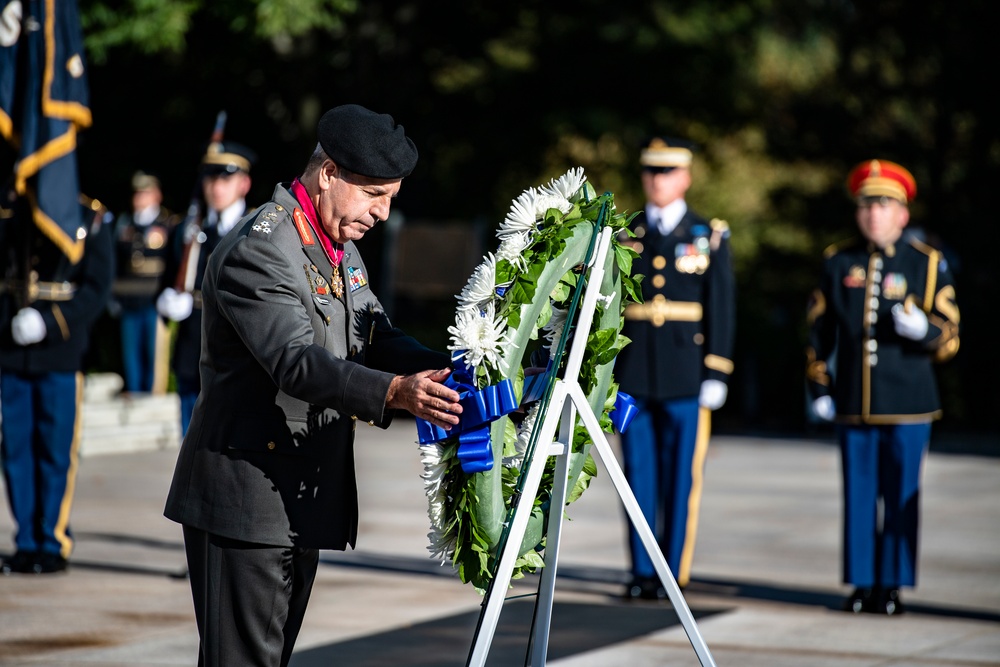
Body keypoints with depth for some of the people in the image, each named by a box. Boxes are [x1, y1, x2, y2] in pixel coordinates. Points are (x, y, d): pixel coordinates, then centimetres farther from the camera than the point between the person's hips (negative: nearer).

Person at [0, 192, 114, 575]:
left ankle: (54, 544, 10)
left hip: (61, 353, -3)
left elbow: (97, 287, -5)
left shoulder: (90, 219, 0)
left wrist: (50, 324, -15)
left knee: (56, 453, 1)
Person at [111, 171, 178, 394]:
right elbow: (114, 261, 15)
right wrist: (113, 296, 8)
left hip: (155, 303, -4)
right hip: (129, 304, 4)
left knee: (154, 355, -3)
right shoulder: (123, 224, 13)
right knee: (130, 355, 6)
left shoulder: (169, 224, 2)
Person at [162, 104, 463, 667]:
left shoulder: (341, 247, 14)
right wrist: (394, 392, -43)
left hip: (305, 495, 10)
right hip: (247, 496, -10)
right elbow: (297, 362, -30)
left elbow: (377, 339, 10)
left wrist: (450, 370, -9)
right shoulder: (258, 251, -19)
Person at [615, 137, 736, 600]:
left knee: (681, 477, 0)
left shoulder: (709, 237, 4)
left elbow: (721, 310, 2)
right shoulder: (624, 237, 9)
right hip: (632, 378, 2)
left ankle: (674, 573, 6)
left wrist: (716, 374, -4)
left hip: (685, 378, -2)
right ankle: (642, 572, 8)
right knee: (639, 475, 3)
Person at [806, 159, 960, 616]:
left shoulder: (928, 265, 3)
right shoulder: (837, 262, 10)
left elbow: (949, 340, 2)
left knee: (901, 498, 0)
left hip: (907, 406, -2)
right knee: (858, 496, 3)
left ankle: (892, 587, 7)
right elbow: (820, 330, 15)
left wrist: (923, 329, -20)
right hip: (853, 405, 2)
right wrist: (819, 386, 8)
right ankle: (862, 584, 11)